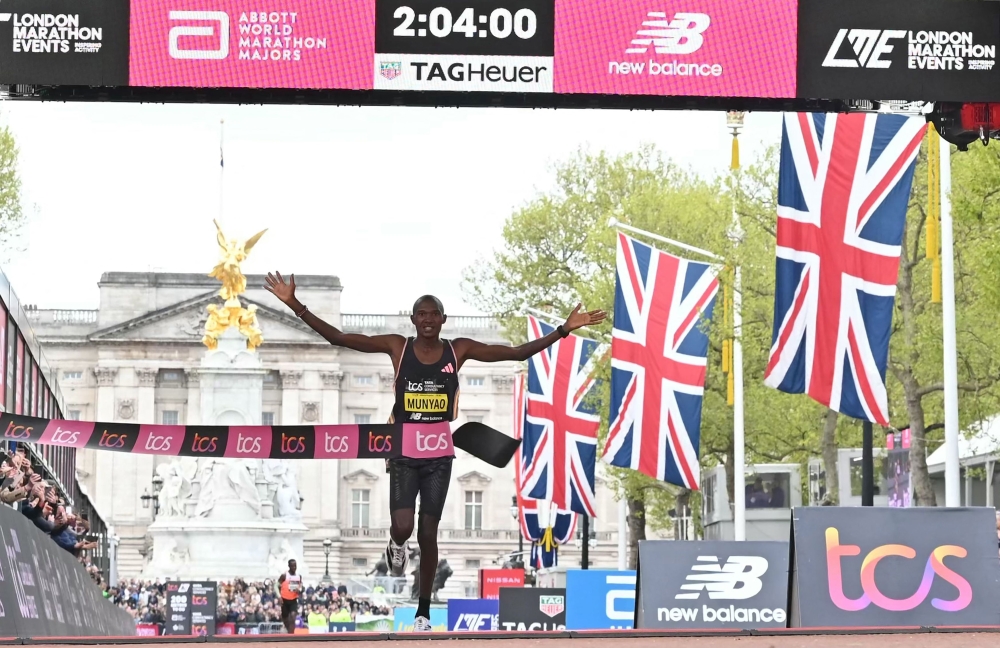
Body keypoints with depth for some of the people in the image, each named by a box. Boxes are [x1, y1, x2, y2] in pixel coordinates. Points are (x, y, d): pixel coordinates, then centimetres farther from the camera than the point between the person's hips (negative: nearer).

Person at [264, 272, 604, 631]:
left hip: (439, 456, 1)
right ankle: (396, 546, 24)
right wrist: (295, 306, -17)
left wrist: (564, 330, -9)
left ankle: (424, 610, 21)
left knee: (428, 533, 6)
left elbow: (517, 353, -1)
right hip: (404, 453, -1)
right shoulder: (397, 347, -4)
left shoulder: (458, 349, -1)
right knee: (402, 528, -17)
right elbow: (338, 338, -9)